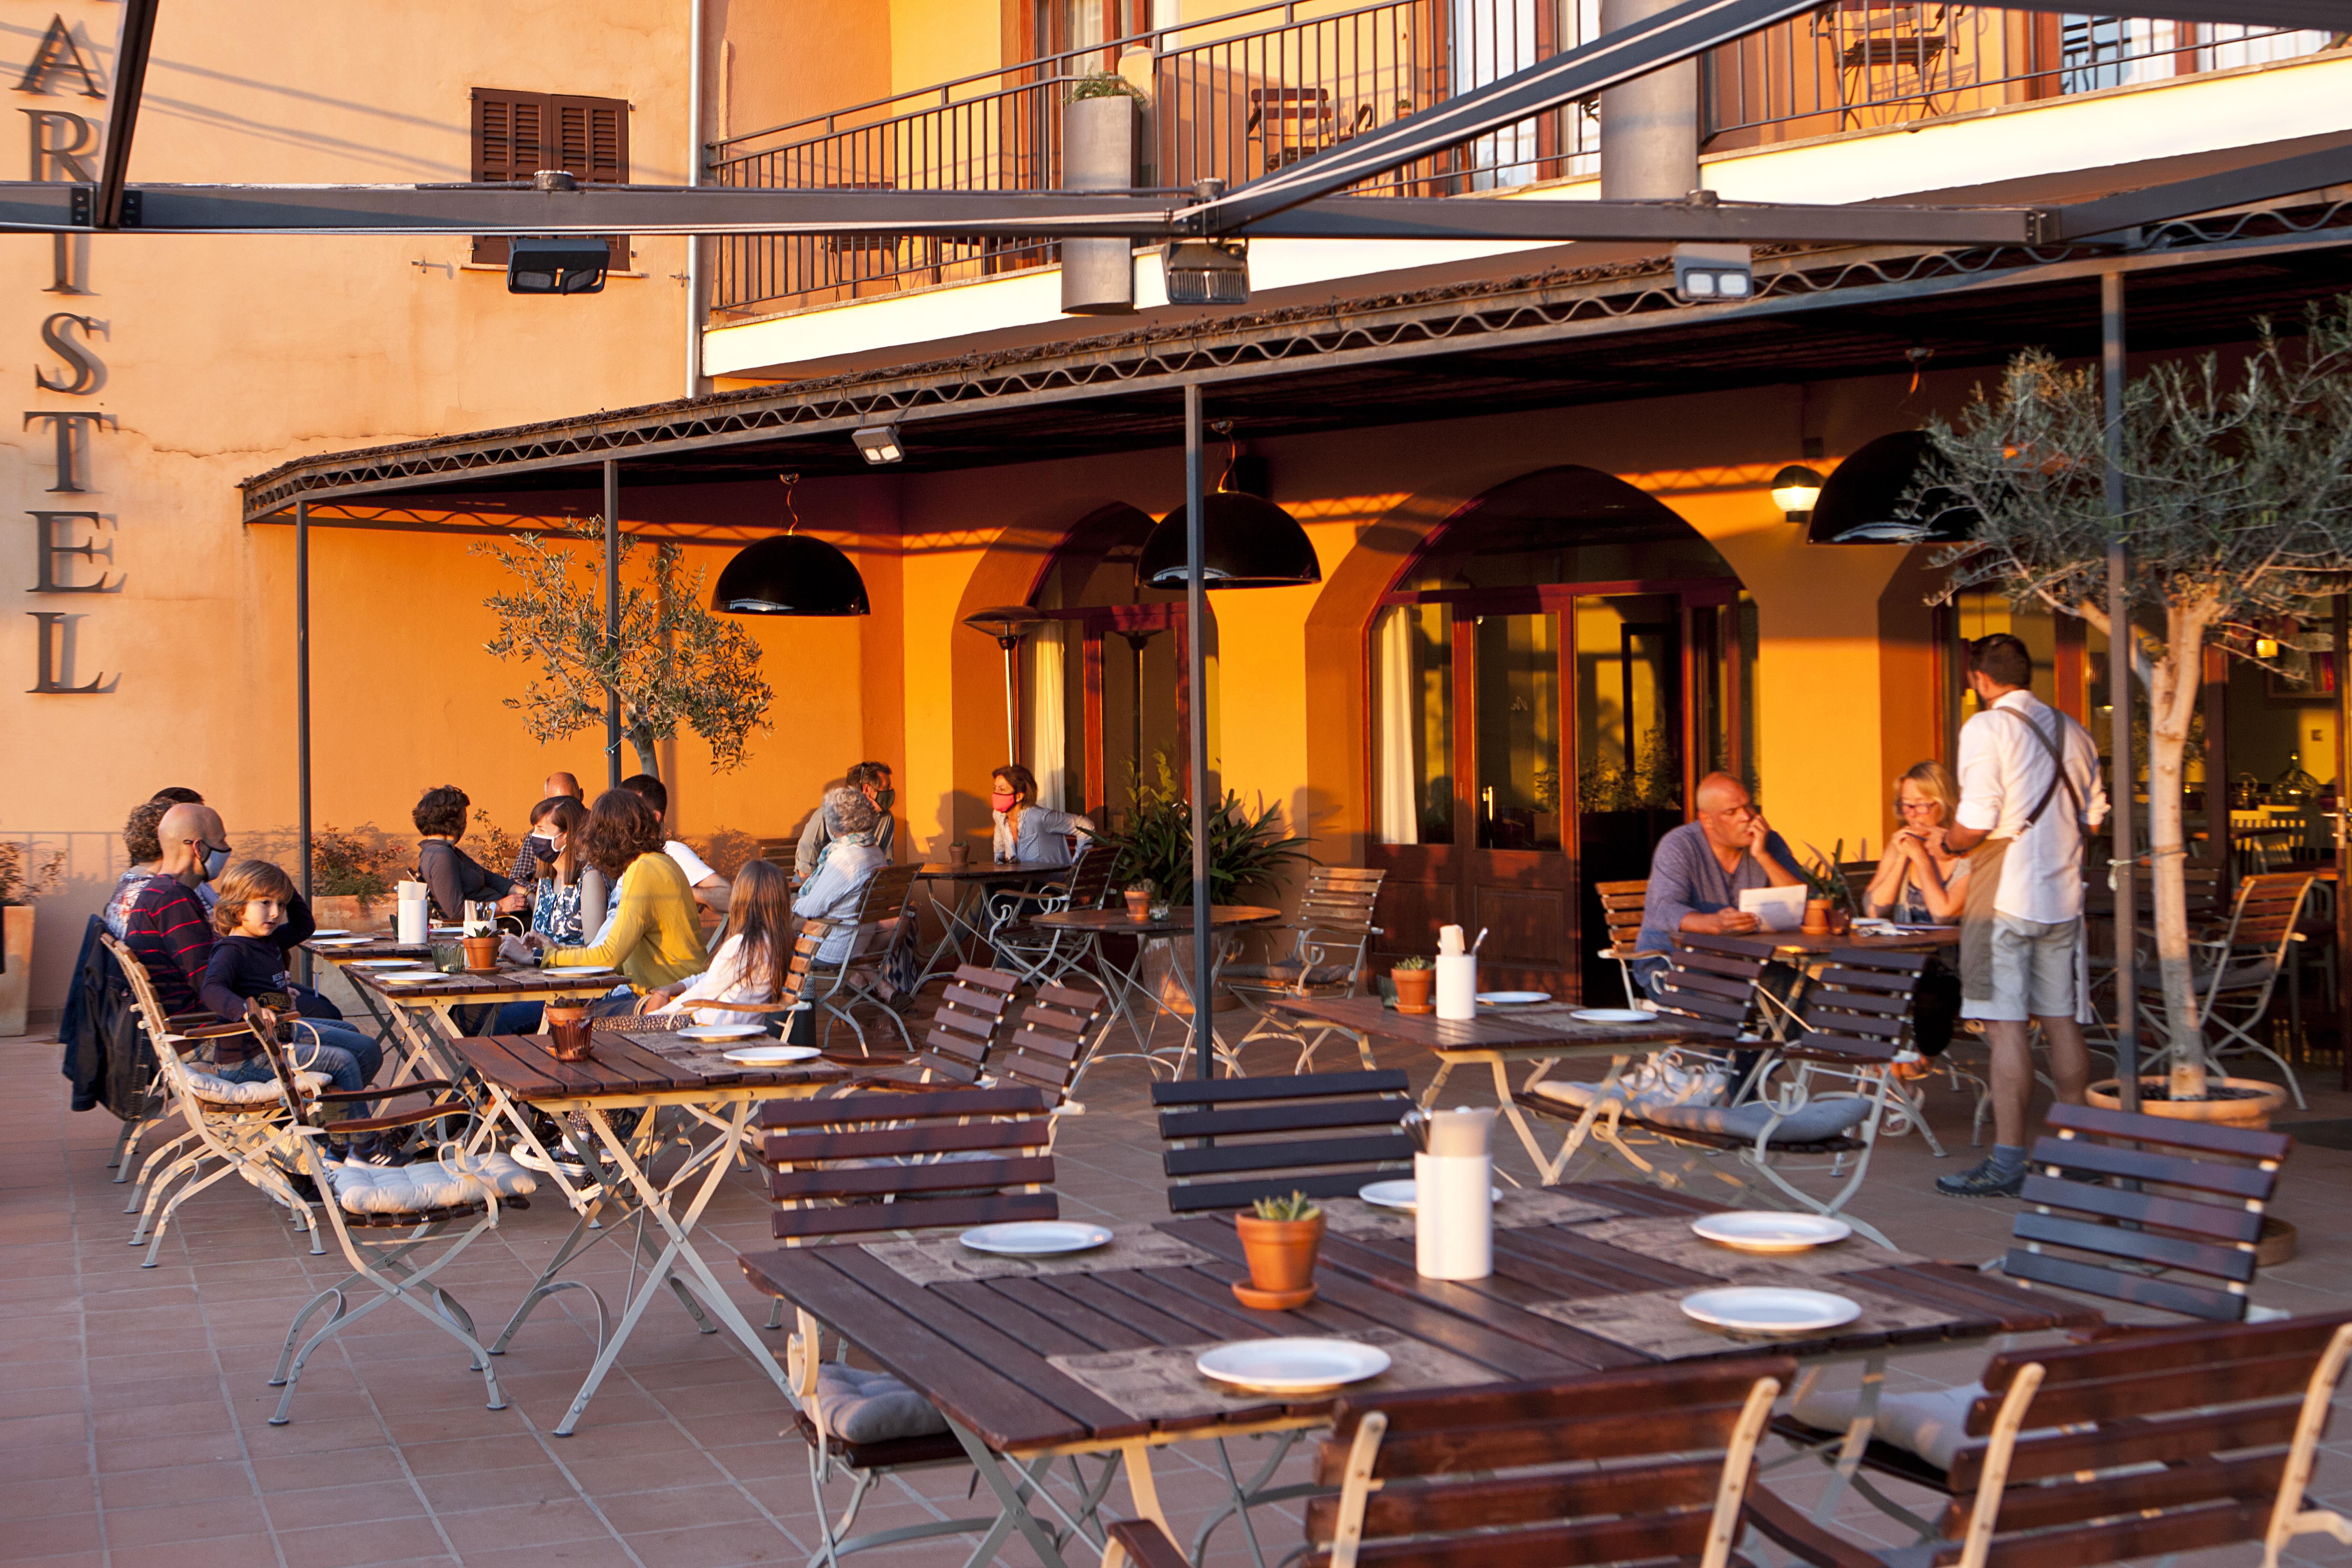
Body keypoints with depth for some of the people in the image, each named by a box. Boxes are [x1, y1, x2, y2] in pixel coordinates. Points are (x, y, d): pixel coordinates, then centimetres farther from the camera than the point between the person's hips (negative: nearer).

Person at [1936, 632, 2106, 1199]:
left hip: (2004, 897, -7)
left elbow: (1976, 823, -17)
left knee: (2005, 1025, -6)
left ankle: (2007, 1163, -6)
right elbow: (2094, 815, 15)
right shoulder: (2072, 732, 11)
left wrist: (1950, 839, 3)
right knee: (2061, 1021, 13)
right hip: (2062, 896, 7)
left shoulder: (1987, 728, -11)